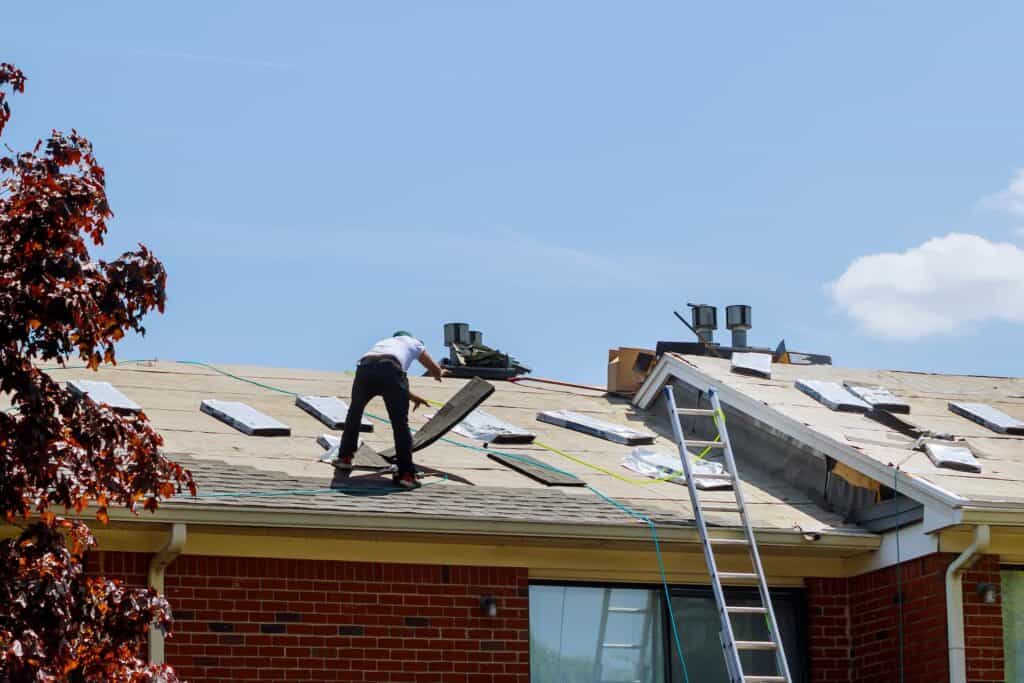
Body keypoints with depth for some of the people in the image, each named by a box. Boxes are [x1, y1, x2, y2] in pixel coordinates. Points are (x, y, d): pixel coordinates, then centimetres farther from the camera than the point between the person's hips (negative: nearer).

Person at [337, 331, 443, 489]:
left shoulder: (382, 342, 44)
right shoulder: (412, 342, 34)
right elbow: (436, 370, 41)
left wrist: (411, 396, 59)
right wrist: (437, 375, 65)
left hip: (364, 368, 4)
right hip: (390, 369, -3)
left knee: (354, 413, 28)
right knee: (400, 424, 5)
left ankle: (344, 457, 31)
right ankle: (406, 474, 2)